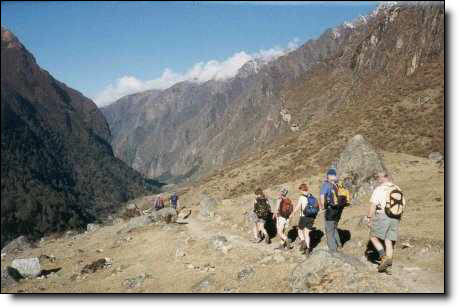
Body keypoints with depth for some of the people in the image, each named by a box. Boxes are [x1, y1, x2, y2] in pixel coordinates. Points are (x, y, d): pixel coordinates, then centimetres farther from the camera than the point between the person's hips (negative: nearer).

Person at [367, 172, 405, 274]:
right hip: (395, 219, 6)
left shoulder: (379, 189, -9)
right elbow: (403, 203, 18)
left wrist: (369, 218, -8)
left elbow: (373, 205, -14)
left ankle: (384, 257, -6)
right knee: (388, 241, 10)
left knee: (373, 236, 10)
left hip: (382, 217, -6)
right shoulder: (397, 189, 11)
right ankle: (388, 267, 9)